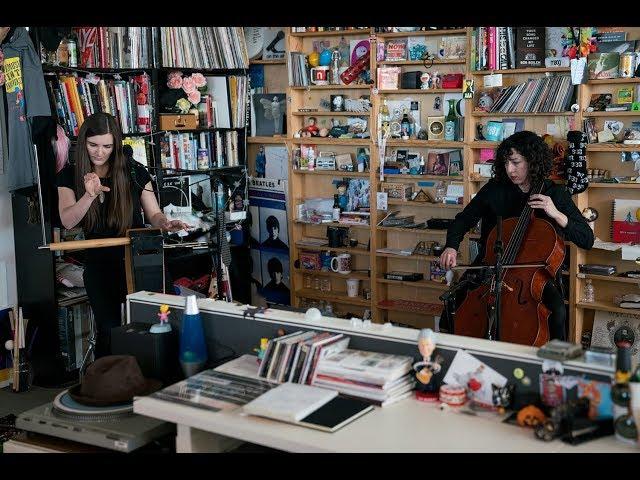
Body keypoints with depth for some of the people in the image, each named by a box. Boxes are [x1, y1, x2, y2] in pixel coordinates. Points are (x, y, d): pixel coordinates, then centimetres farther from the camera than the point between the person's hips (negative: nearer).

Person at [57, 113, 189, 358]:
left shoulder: (133, 171, -3)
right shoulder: (69, 176, 0)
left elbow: (153, 213, 3)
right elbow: (67, 221, -13)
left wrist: (165, 224, -21)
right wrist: (90, 195, -30)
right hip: (99, 262, 1)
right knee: (109, 329, -4)